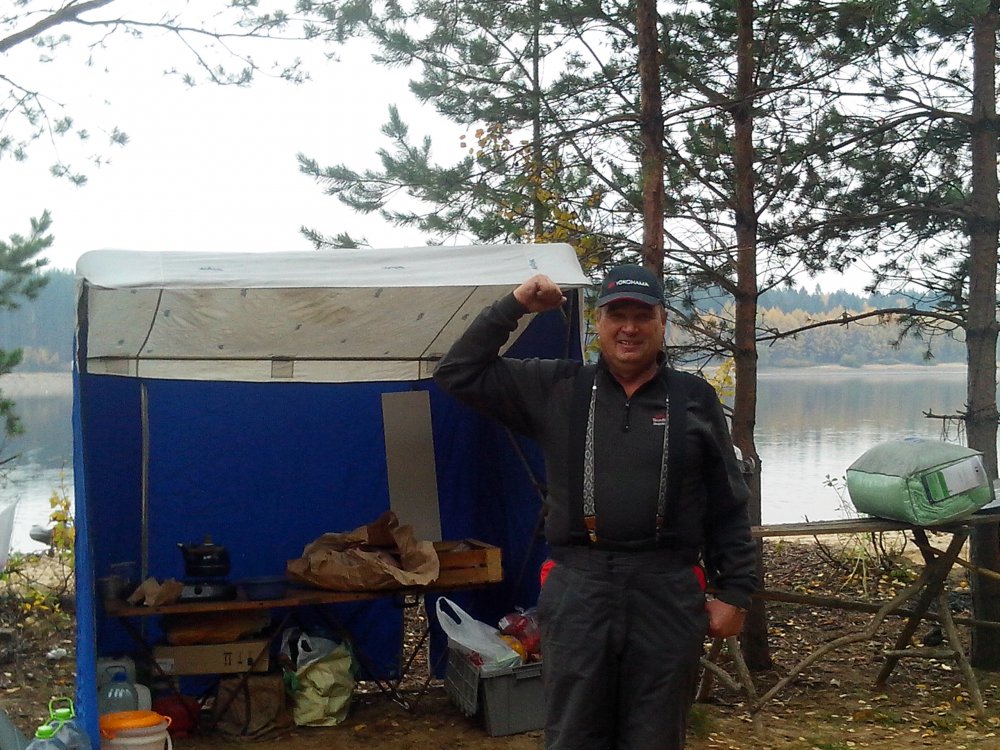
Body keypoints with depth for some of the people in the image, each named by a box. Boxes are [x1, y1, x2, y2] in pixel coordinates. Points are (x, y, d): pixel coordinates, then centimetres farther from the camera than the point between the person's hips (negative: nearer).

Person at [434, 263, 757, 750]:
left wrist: (734, 591, 3)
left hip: (668, 594, 0)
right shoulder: (555, 388, 6)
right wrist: (513, 307, -1)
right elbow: (459, 374, 6)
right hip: (577, 591, 1)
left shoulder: (695, 399, 5)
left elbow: (727, 507, 7)